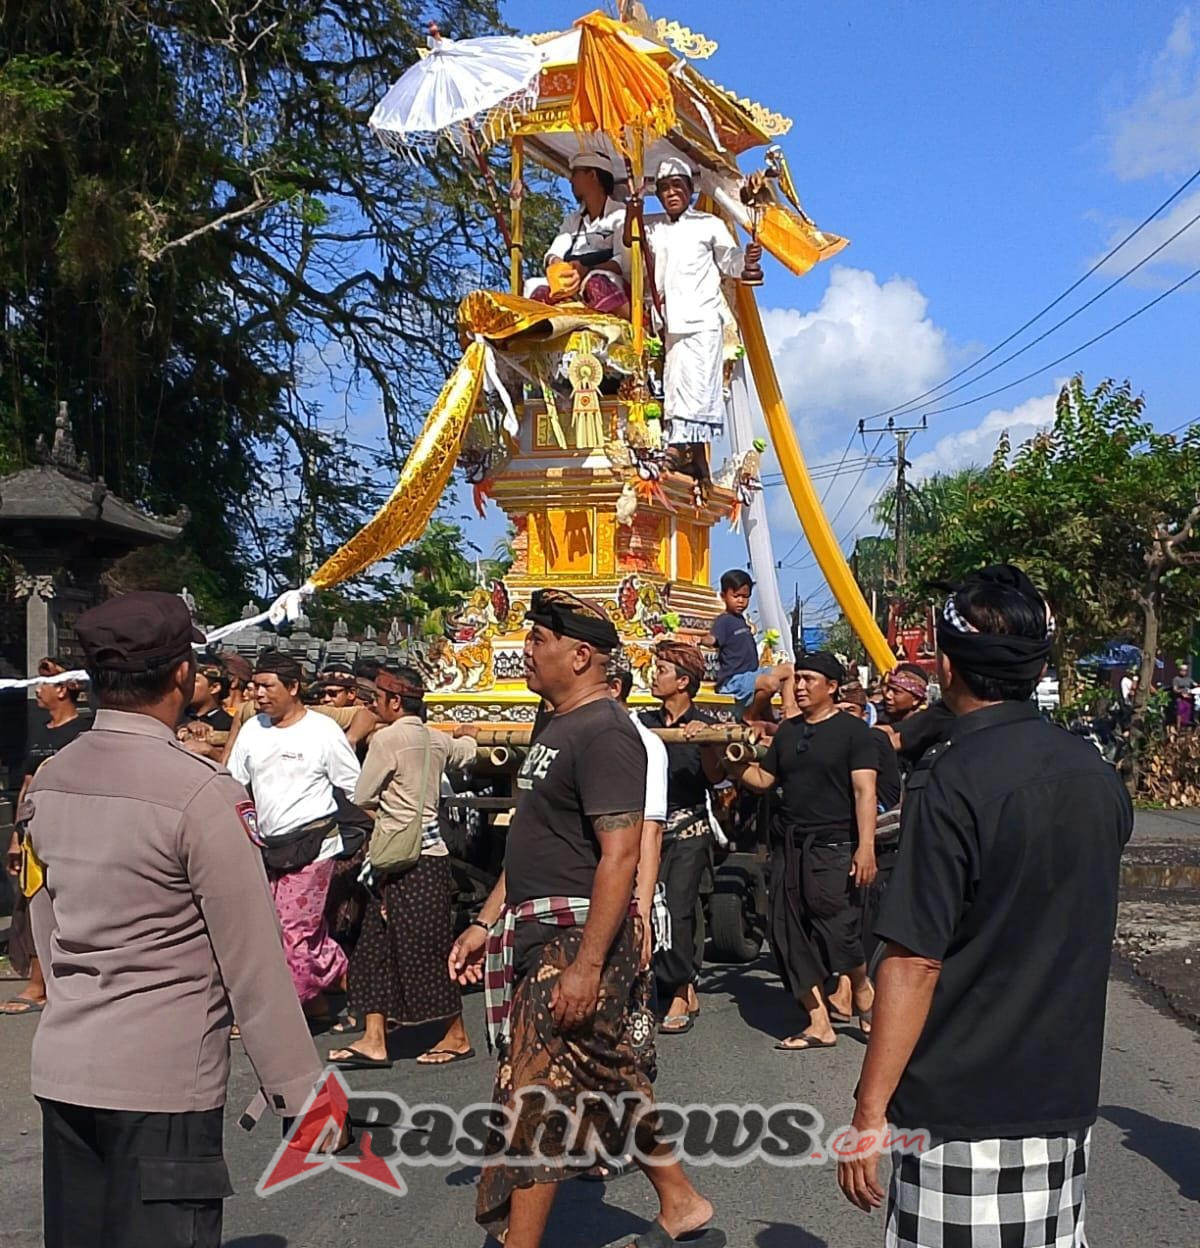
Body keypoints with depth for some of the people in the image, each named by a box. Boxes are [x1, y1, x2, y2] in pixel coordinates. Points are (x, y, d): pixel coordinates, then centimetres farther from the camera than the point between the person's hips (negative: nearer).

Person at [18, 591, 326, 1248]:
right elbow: (253, 960, -15)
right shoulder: (202, 792, -17)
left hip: (61, 1067, 7)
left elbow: (46, 931, 13)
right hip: (163, 1078, -7)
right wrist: (299, 1090, -8)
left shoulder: (46, 782, 3)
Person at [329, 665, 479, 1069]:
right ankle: (374, 1041, 10)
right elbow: (467, 752, 29)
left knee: (425, 949, 2)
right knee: (376, 947, 10)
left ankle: (457, 1036, 14)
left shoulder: (387, 738, -14)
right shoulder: (436, 740, 8)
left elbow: (362, 798, -8)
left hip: (409, 860, -9)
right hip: (428, 850, 9)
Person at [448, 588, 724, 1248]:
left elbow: (620, 853, -23)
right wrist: (486, 924, 17)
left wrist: (587, 964, -26)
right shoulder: (559, 727, 14)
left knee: (535, 1100, -3)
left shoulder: (604, 732, -17)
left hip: (578, 940, -10)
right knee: (614, 1082, 17)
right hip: (537, 933, 10)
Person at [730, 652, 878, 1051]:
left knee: (838, 931, -10)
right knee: (789, 935, 3)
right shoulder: (788, 731, 15)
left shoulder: (852, 730, -2)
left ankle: (863, 995, 20)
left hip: (834, 848, -6)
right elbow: (764, 779, 17)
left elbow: (864, 791, -9)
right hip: (791, 848, 7)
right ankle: (820, 1025, 11)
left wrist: (866, 845, -18)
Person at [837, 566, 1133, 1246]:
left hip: (966, 1108, -7)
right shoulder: (1098, 774, 4)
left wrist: (870, 1111, -13)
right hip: (1069, 1096, 7)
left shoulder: (953, 781, -17)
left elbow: (915, 961, -19)